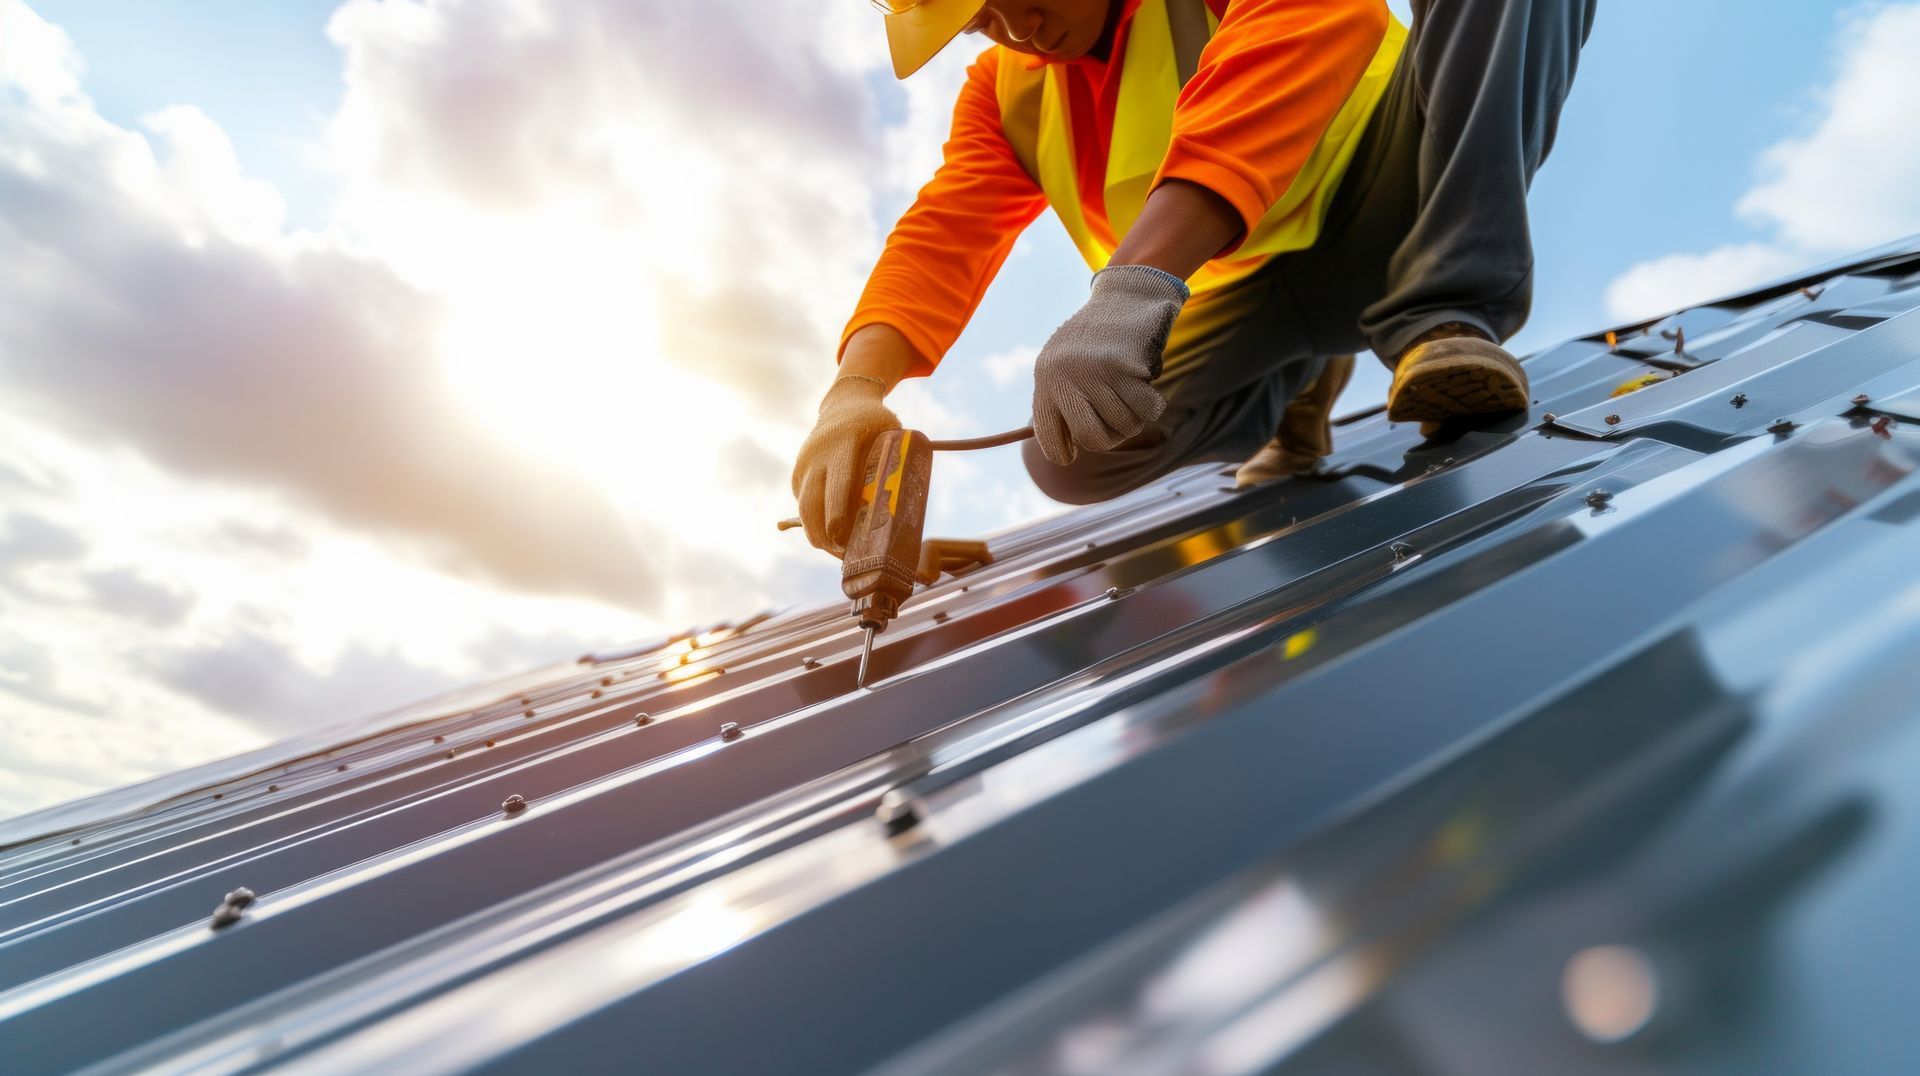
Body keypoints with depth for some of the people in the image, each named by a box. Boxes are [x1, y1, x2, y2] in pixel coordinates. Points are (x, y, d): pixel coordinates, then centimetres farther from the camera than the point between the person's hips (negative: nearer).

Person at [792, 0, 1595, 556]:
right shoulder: (1004, 92, 4)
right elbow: (944, 237, -9)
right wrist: (857, 388, -30)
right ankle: (1294, 395, 8)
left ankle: (1445, 318, -25)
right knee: (1071, 458, -22)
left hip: (1390, 209, -3)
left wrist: (1137, 280, -47)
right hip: (1254, 294, 4)